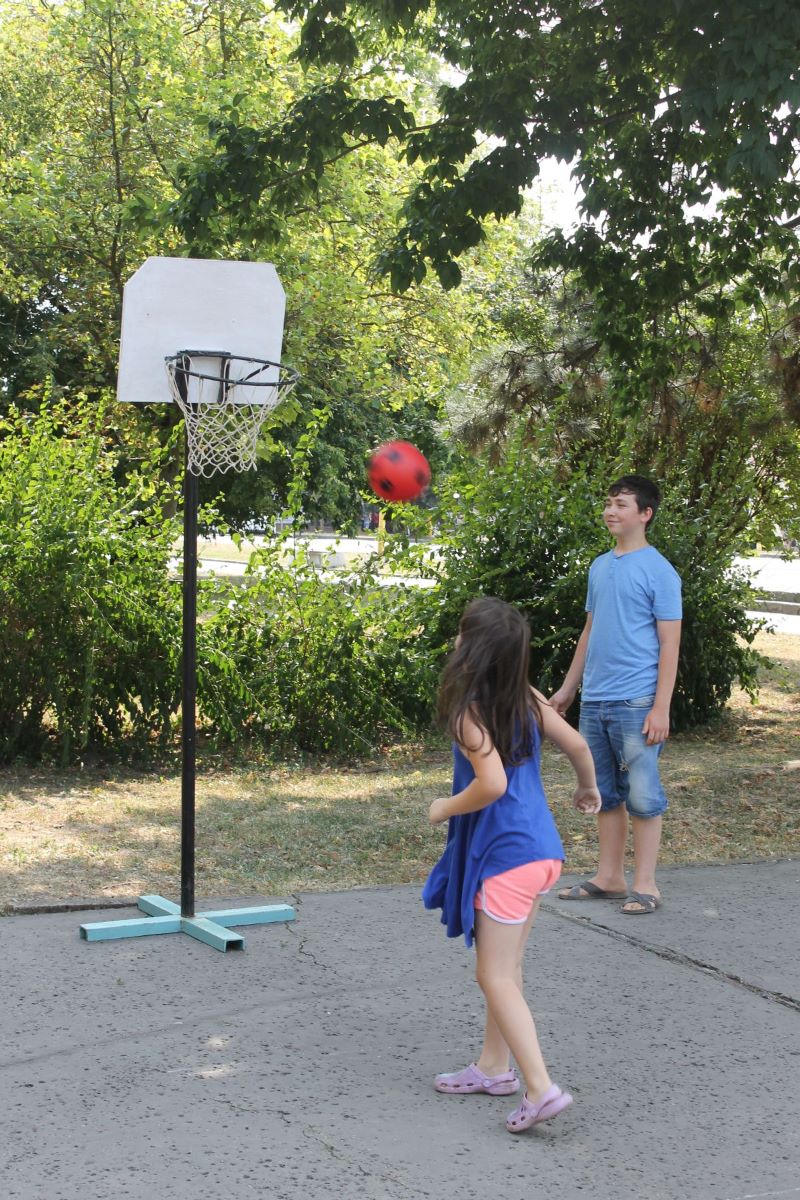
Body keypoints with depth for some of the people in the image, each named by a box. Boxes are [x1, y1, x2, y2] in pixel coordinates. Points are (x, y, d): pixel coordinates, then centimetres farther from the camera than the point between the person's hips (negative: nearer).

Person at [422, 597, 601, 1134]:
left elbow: (492, 784, -26)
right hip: (543, 848, 8)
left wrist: (446, 808, -9)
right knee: (506, 968, 20)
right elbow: (577, 743, 10)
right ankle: (495, 1067, 31)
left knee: (496, 978, -1)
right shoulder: (528, 699, 4)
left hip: (504, 855, -8)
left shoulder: (469, 712, -17)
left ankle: (541, 1089, -6)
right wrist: (589, 789, 29)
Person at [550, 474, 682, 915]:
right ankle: (608, 878, 22)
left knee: (642, 796, -2)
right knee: (606, 794, 13)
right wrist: (568, 688, 19)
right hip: (594, 701, 7)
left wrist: (661, 707, -15)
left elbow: (669, 644, -9)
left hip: (636, 703, -7)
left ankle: (645, 885, 6)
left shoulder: (659, 572, -7)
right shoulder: (599, 567, 14)